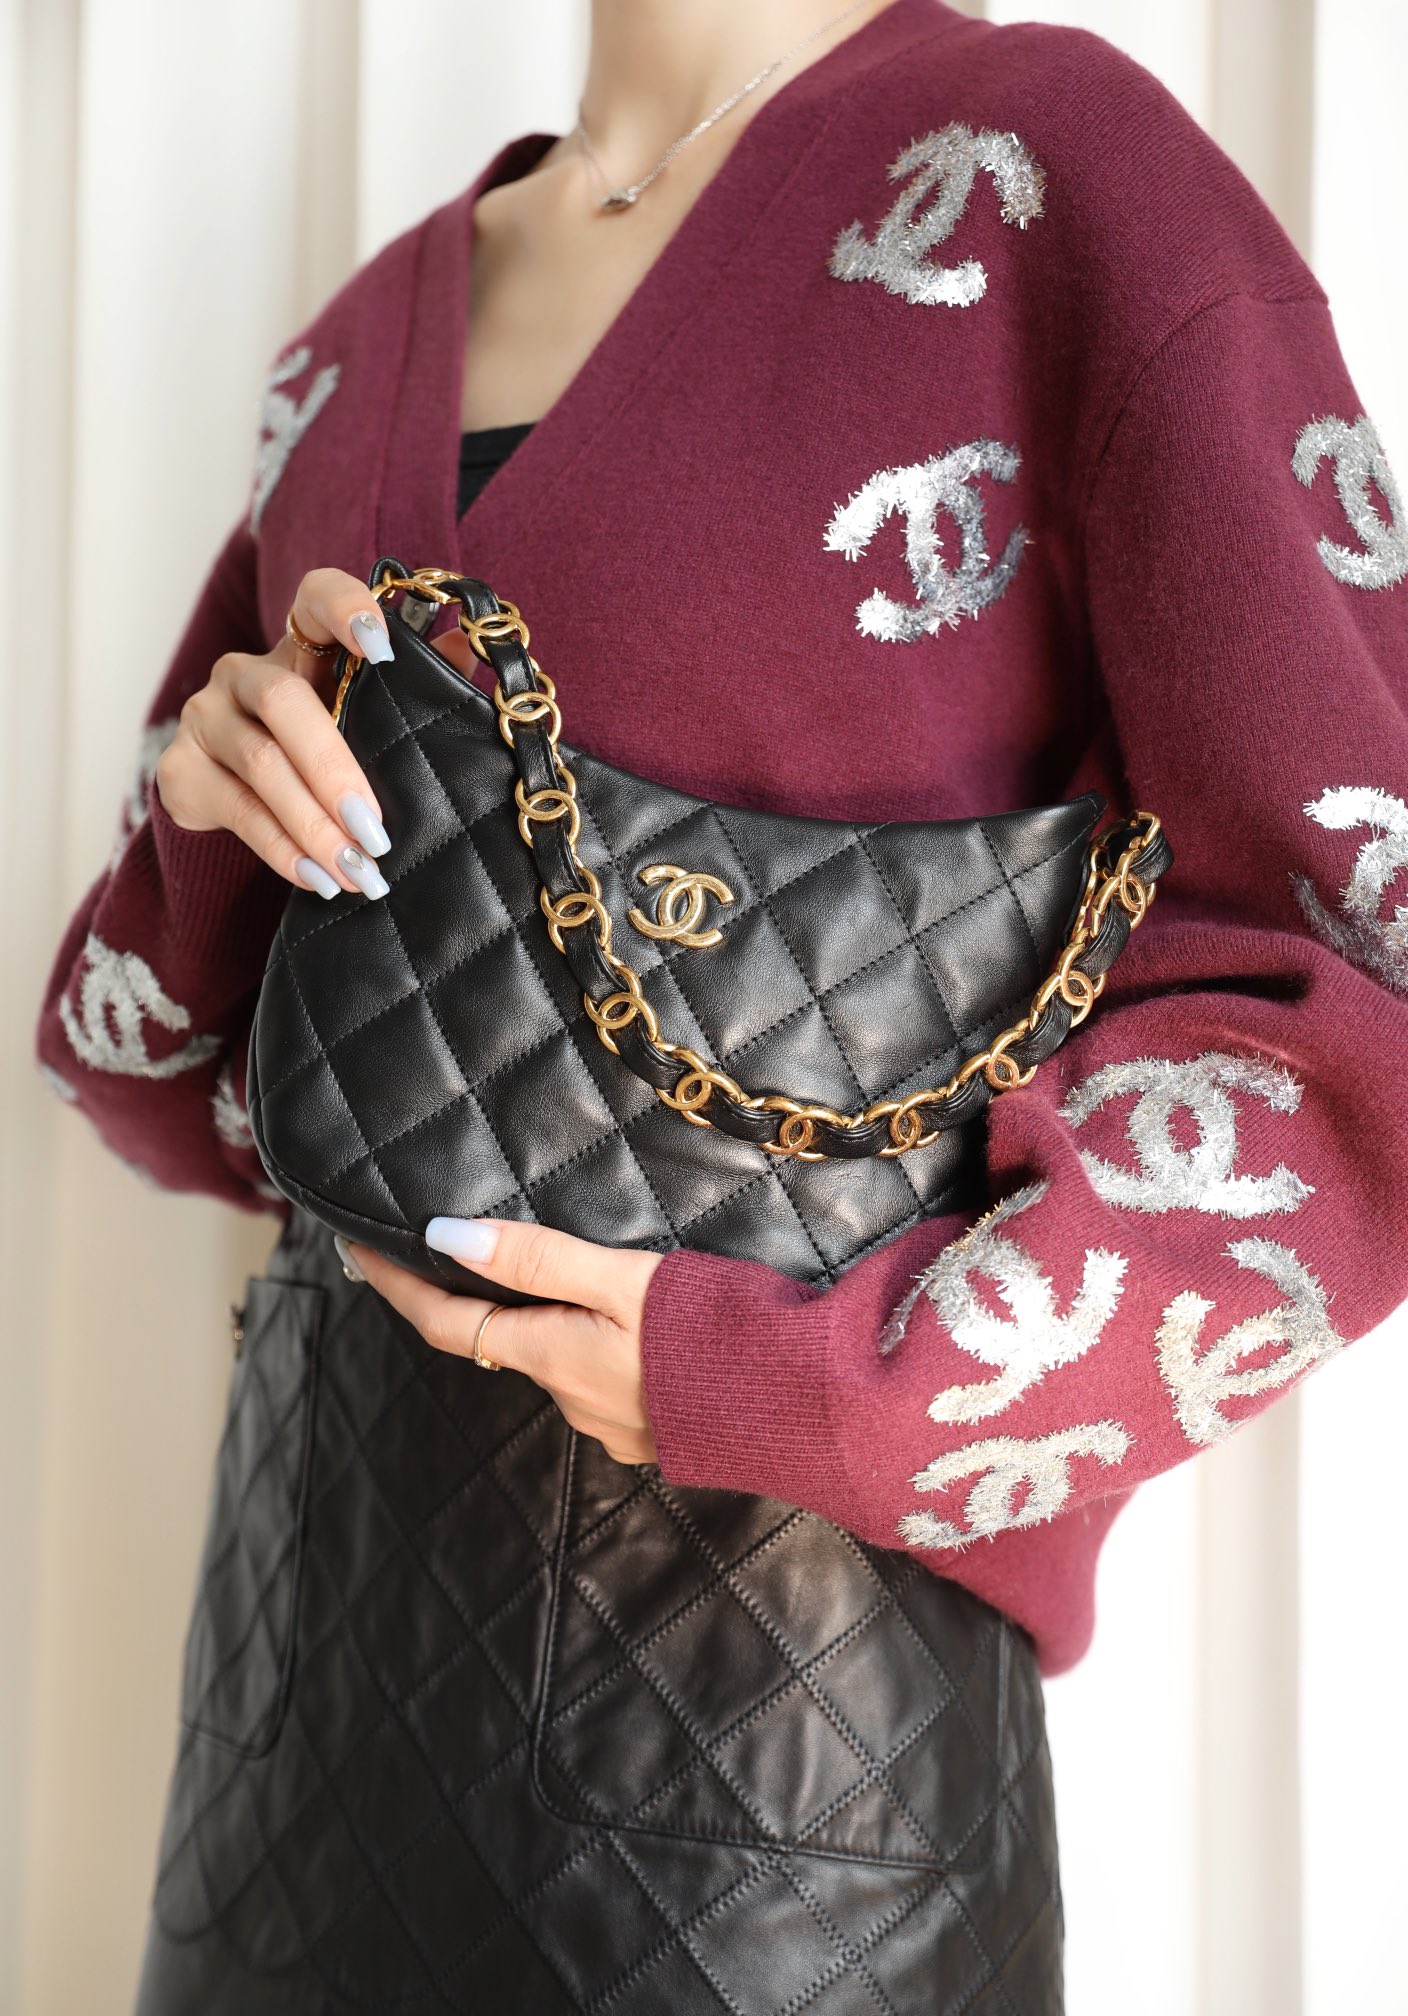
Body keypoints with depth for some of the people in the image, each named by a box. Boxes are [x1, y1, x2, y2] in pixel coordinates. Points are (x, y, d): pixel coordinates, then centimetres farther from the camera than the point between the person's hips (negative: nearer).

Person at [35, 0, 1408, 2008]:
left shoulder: (1047, 169, -8)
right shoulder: (367, 340, 9)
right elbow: (175, 1063, 14)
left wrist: (803, 1398, -19)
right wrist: (219, 809, -7)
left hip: (766, 1595, -5)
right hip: (337, 1543, 6)